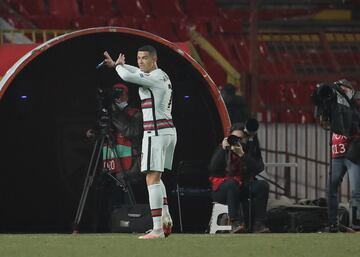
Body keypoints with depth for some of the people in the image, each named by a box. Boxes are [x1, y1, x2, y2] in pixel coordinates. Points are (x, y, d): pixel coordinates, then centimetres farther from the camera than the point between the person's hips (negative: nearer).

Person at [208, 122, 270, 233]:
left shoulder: (252, 151, 1)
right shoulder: (223, 149, -2)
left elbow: (258, 169, -16)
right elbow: (213, 169, -15)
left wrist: (242, 155, -25)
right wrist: (223, 149, -21)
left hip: (243, 187, 3)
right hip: (222, 190, -3)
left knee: (263, 185, -23)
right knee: (232, 183, -35)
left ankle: (258, 224, -27)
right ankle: (235, 223, -43)